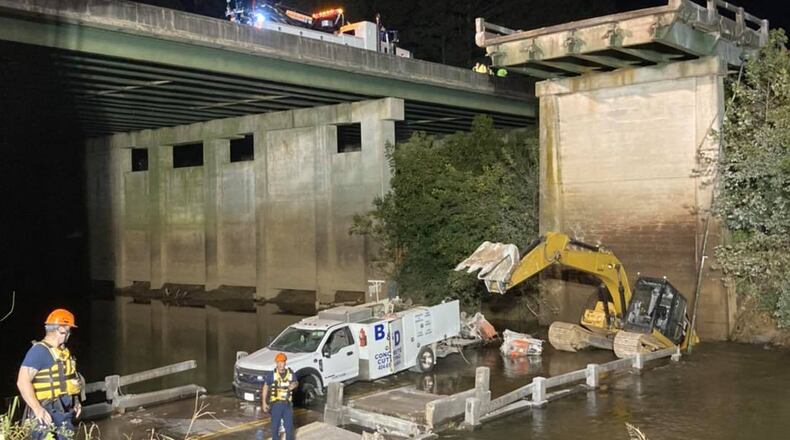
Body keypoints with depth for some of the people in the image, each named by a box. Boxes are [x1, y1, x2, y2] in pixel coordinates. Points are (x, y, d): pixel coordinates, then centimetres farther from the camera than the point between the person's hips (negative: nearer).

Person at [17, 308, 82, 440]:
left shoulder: (63, 351, 13)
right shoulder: (39, 350, -15)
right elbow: (23, 382, -21)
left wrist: (76, 401, 18)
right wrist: (38, 409, -25)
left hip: (65, 410, 9)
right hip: (48, 413, -9)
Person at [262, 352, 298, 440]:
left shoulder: (290, 374, -1)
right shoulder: (271, 375, -6)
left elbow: (296, 383, 16)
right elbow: (265, 388, 2)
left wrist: (294, 385, -10)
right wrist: (264, 402, -1)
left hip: (287, 404, 1)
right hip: (276, 404, -1)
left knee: (289, 425, 7)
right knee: (275, 426, 8)